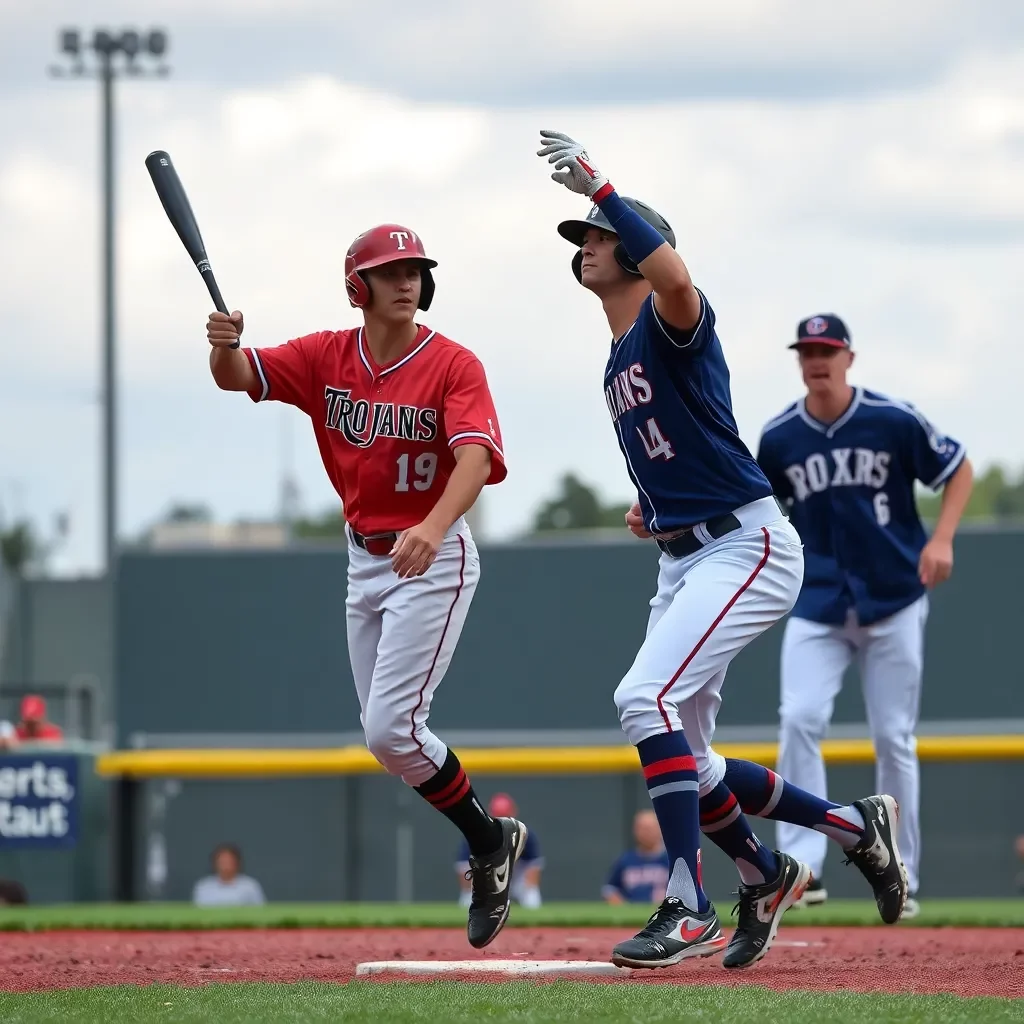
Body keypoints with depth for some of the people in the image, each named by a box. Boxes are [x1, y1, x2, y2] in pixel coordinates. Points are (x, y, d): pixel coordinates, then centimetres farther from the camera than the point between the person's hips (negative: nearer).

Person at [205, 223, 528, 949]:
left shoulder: (453, 366, -16)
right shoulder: (328, 357, 1)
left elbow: (475, 458, -30)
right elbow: (238, 376, -5)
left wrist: (432, 528, -48)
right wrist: (224, 344, -31)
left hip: (435, 558, -7)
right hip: (365, 558, 7)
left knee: (390, 728, -16)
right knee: (384, 734, 10)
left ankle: (489, 840, 5)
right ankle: (491, 848, 25)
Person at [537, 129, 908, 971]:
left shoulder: (670, 323, -9)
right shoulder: (619, 363, 18)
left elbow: (673, 275, -35)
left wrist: (600, 187, -33)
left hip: (747, 547, -10)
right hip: (682, 562, 10)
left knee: (648, 698, -26)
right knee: (681, 763, 9)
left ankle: (689, 908, -26)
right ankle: (854, 825, 28)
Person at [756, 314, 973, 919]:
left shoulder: (893, 421, -10)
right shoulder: (778, 439, -3)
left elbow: (959, 469, 1)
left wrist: (941, 539, -13)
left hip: (894, 602, -1)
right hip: (817, 603, 1)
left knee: (895, 739, 3)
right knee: (799, 721, -17)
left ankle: (902, 881, 12)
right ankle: (802, 866, -18)